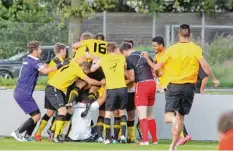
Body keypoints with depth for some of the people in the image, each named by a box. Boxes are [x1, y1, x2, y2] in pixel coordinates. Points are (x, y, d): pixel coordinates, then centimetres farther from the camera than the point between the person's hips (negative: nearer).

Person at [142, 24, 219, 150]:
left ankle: (174, 119, -38)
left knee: (168, 116, -1)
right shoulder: (196, 49, -5)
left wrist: (147, 58, 21)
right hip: (189, 86, 1)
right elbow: (205, 66, -13)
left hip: (174, 86, -1)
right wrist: (213, 79, 2)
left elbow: (156, 67, 3)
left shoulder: (171, 49, -2)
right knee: (180, 116, 12)